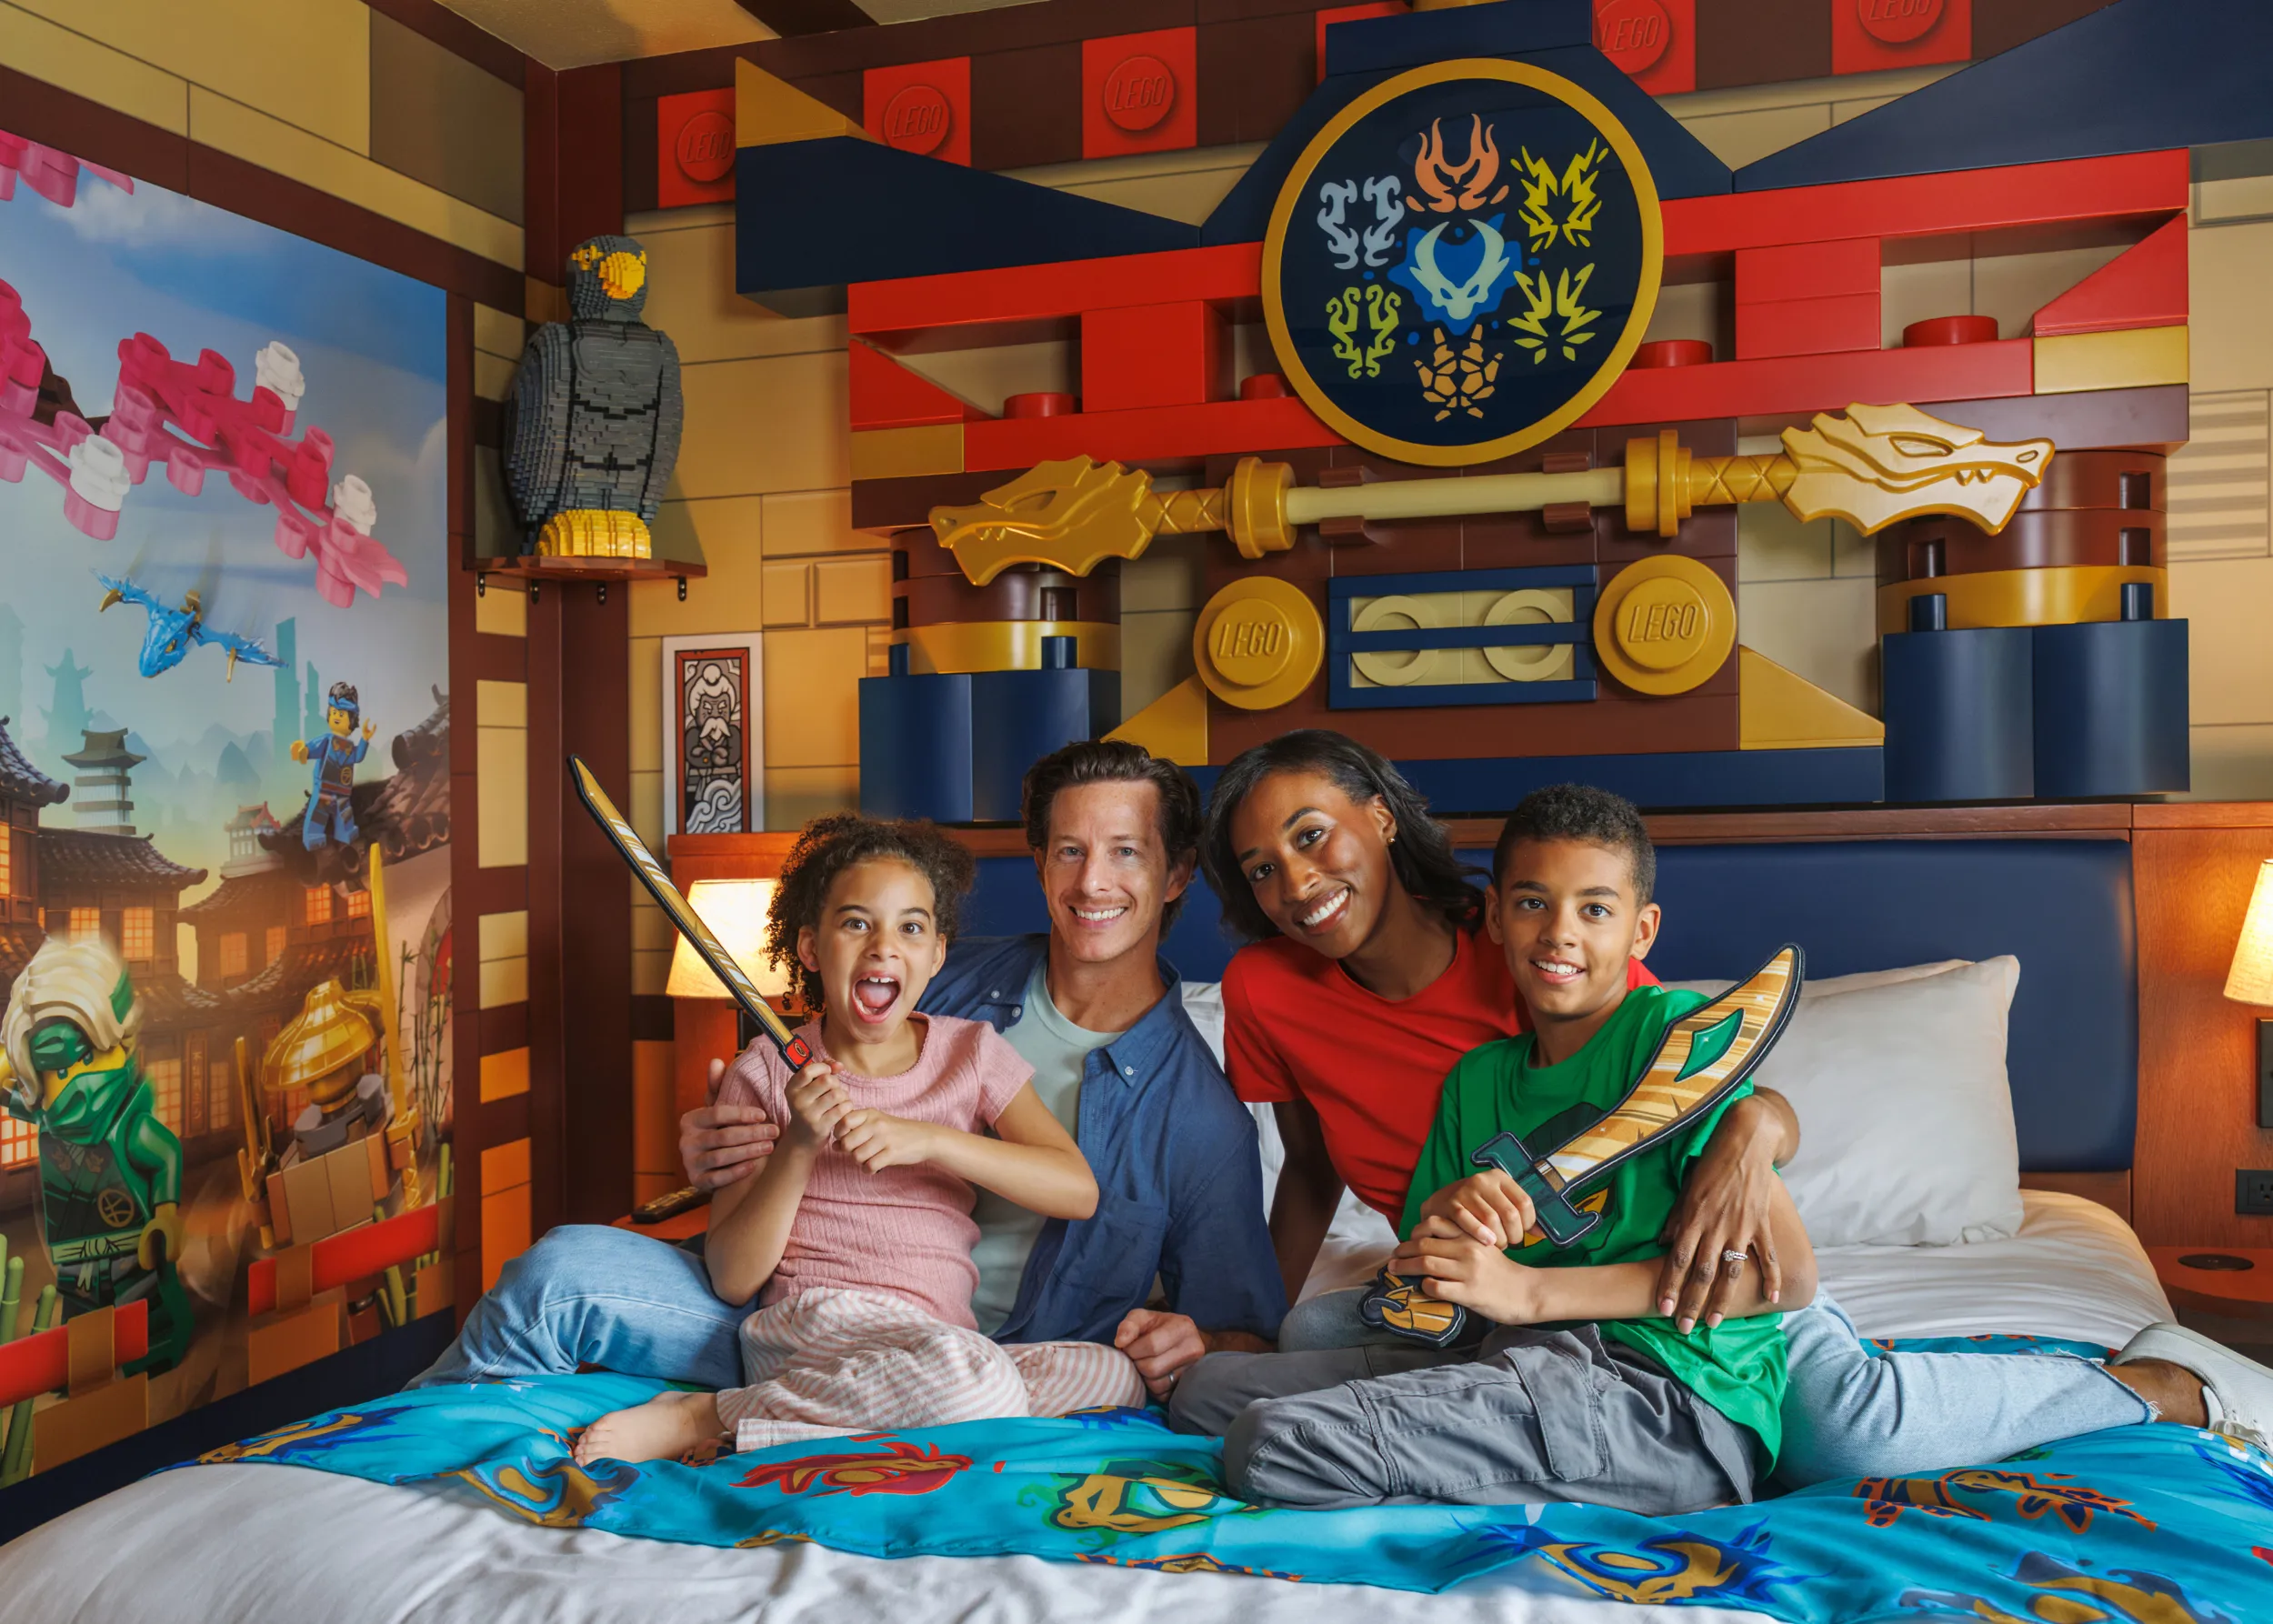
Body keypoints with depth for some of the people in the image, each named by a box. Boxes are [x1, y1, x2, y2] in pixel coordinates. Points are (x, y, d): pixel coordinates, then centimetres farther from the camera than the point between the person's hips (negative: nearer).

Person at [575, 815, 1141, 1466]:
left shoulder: (972, 1052, 11)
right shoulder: (768, 1072, 6)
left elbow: (1078, 1190, -3)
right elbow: (732, 1280, 2)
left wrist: (927, 1140, -13)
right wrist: (800, 1145, -12)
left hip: (938, 1338, 5)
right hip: (802, 1323, -5)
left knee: (1115, 1375, -20)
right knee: (979, 1386, -34)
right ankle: (700, 1418, -16)